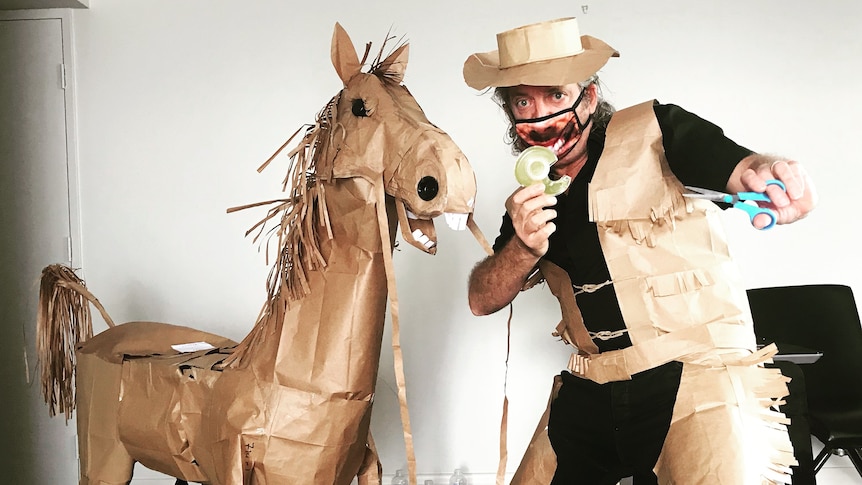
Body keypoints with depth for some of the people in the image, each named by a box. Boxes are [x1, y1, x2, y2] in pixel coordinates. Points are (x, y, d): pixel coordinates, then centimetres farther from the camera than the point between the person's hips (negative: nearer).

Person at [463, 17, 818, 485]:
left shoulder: (654, 131, -5)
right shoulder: (532, 194, 10)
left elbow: (743, 168, -21)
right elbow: (482, 300, 6)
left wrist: (773, 174, -45)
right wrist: (523, 248, -15)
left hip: (693, 377, -5)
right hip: (590, 392, 6)